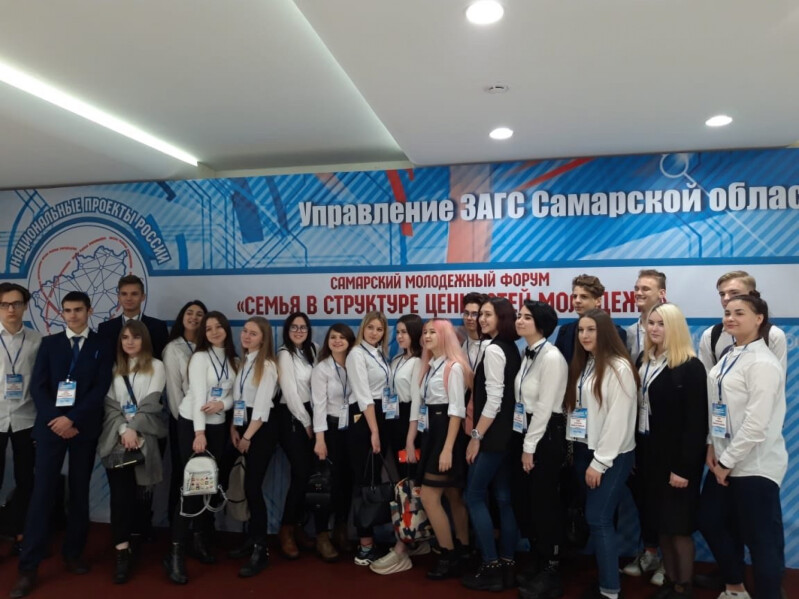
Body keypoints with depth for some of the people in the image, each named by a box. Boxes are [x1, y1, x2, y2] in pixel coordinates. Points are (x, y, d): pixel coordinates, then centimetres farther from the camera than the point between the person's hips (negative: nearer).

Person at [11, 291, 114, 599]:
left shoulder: (103, 346, 3)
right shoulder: (49, 343, 8)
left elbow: (101, 389, -6)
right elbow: (37, 386, 1)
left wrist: (73, 419, -15)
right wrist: (55, 420, -11)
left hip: (84, 428, 0)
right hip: (51, 425, 0)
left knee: (79, 492, 8)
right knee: (42, 492, -2)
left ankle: (73, 554, 21)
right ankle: (28, 567, 4)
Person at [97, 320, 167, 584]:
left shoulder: (156, 366, 6)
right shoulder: (115, 368, 14)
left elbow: (150, 403, -2)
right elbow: (110, 404, 4)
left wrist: (133, 429, -12)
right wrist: (123, 430, -10)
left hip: (144, 437, -1)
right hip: (116, 437, 1)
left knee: (138, 489, -1)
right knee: (120, 490, -7)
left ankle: (133, 539, 15)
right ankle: (122, 550, -9)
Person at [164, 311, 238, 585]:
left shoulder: (233, 360, 8)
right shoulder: (200, 357, -8)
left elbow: (234, 394, 5)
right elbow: (198, 394, -17)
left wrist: (223, 404, -18)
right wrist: (199, 432, -25)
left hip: (218, 426, 5)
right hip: (192, 424, -5)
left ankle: (201, 541, 23)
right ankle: (176, 553, -4)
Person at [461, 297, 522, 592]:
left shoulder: (493, 350, -15)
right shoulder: (510, 348, 12)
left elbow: (494, 399, -20)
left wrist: (476, 435, -15)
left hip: (494, 435, -9)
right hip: (509, 433, 9)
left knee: (474, 496, 1)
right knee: (503, 497, 12)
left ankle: (491, 567, 5)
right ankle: (507, 564, 20)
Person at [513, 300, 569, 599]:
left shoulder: (551, 357, -17)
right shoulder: (527, 354, 9)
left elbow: (545, 407, -17)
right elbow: (524, 401, 9)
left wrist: (531, 447, -14)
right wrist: (523, 442, 7)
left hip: (547, 436, -8)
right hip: (527, 432, 8)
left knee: (545, 504, 4)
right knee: (526, 503, 15)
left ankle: (551, 574, 21)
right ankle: (538, 565, 32)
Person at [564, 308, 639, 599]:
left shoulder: (619, 368, -13)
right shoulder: (581, 365, 11)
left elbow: (618, 420, -17)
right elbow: (576, 409, 9)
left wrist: (600, 462, -15)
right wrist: (586, 457, 3)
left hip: (611, 455, -7)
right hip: (584, 450, 7)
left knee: (598, 519, -5)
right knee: (599, 519, 13)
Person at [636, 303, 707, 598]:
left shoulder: (690, 367, -13)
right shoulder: (644, 363, 8)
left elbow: (695, 422, -16)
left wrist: (684, 467, -19)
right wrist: (636, 455, 7)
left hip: (676, 459, -6)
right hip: (649, 456, 7)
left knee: (679, 526, 4)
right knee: (660, 524, 13)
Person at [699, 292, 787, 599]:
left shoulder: (762, 363, -17)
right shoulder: (729, 357, 9)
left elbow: (757, 423, -21)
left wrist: (727, 461, -15)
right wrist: (712, 446, 4)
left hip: (754, 465, -9)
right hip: (725, 460, 9)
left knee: (761, 539, 5)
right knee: (710, 521, 17)